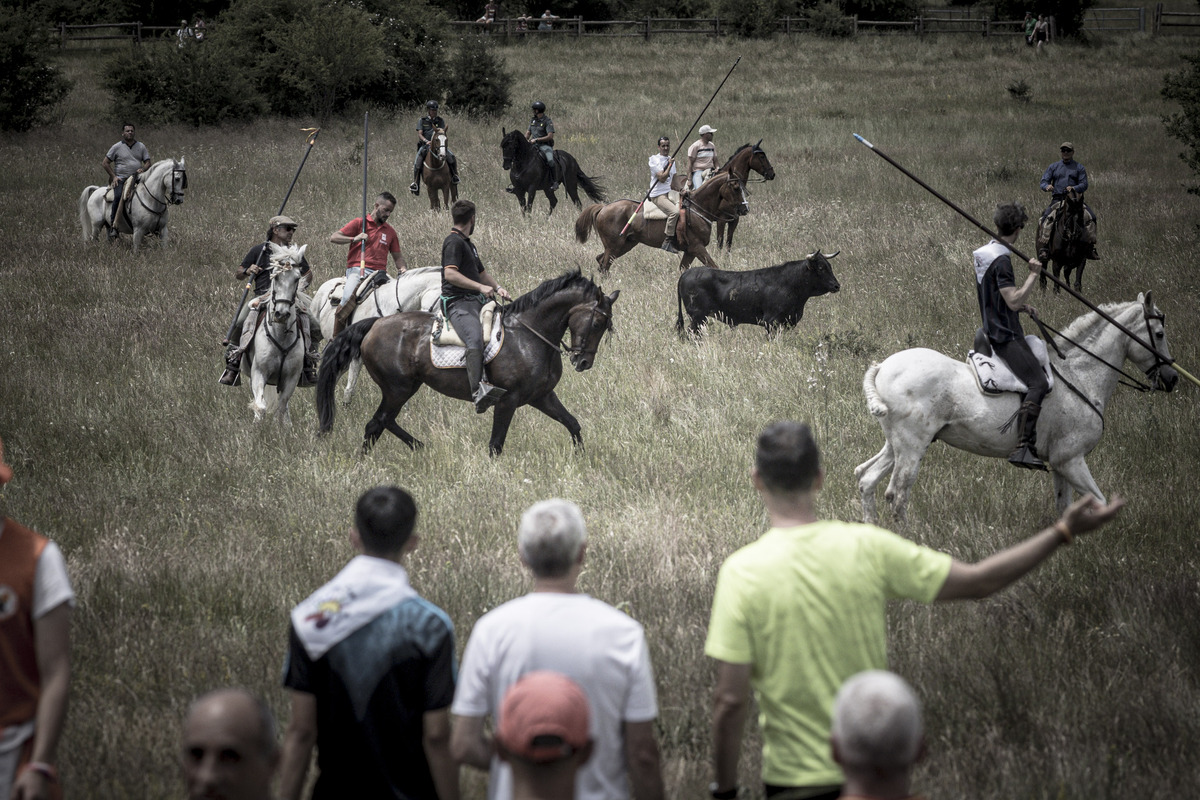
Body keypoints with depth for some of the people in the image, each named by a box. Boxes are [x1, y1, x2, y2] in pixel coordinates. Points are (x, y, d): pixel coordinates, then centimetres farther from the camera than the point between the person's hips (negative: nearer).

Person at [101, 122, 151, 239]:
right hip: (120, 179, -4)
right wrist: (113, 176, -3)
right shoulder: (117, 147, 4)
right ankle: (113, 225, -30)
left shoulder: (141, 147, 13)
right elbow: (105, 163, 6)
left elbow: (147, 162, 14)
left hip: (137, 178, 4)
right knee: (118, 196, -31)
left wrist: (143, 169, -9)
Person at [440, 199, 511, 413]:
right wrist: (481, 287, -22)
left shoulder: (468, 243, 26)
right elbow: (450, 274, -20)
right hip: (458, 302, -11)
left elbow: (481, 272, 34)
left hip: (476, 300, 11)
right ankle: (478, 391, -51)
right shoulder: (454, 241, -7)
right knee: (475, 338, -33)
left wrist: (497, 287, 16)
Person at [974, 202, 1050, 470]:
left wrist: (1022, 307, 17)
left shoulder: (984, 254, 13)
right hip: (1006, 335, -11)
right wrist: (1033, 275, -20)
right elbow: (1014, 301, -25)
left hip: (994, 330, 11)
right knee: (1038, 384, -20)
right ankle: (1023, 447, -31)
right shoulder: (1001, 260, -19)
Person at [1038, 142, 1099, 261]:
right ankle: (1044, 248, -32)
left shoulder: (1079, 168, 15)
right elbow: (1044, 182, 10)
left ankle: (1091, 247, -19)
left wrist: (1074, 188, -18)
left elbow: (1084, 184, 4)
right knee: (1047, 217, -28)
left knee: (1090, 217, -23)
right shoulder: (1053, 167, 18)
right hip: (1057, 200, 0)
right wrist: (1047, 186, -15)